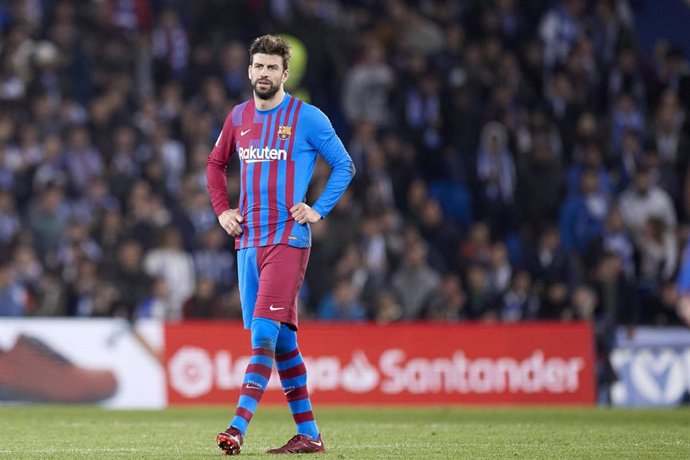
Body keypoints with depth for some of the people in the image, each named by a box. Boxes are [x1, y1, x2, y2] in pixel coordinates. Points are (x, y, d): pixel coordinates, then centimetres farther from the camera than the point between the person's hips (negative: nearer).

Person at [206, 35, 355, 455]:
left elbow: (344, 165, 4)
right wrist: (221, 210, 13)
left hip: (288, 239, -6)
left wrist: (319, 210, -7)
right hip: (248, 240, 6)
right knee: (281, 340, 9)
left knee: (264, 333, -17)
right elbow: (216, 164, 27)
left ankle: (238, 428, -25)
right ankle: (308, 434, 16)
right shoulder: (239, 117, 12)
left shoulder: (307, 118, -3)